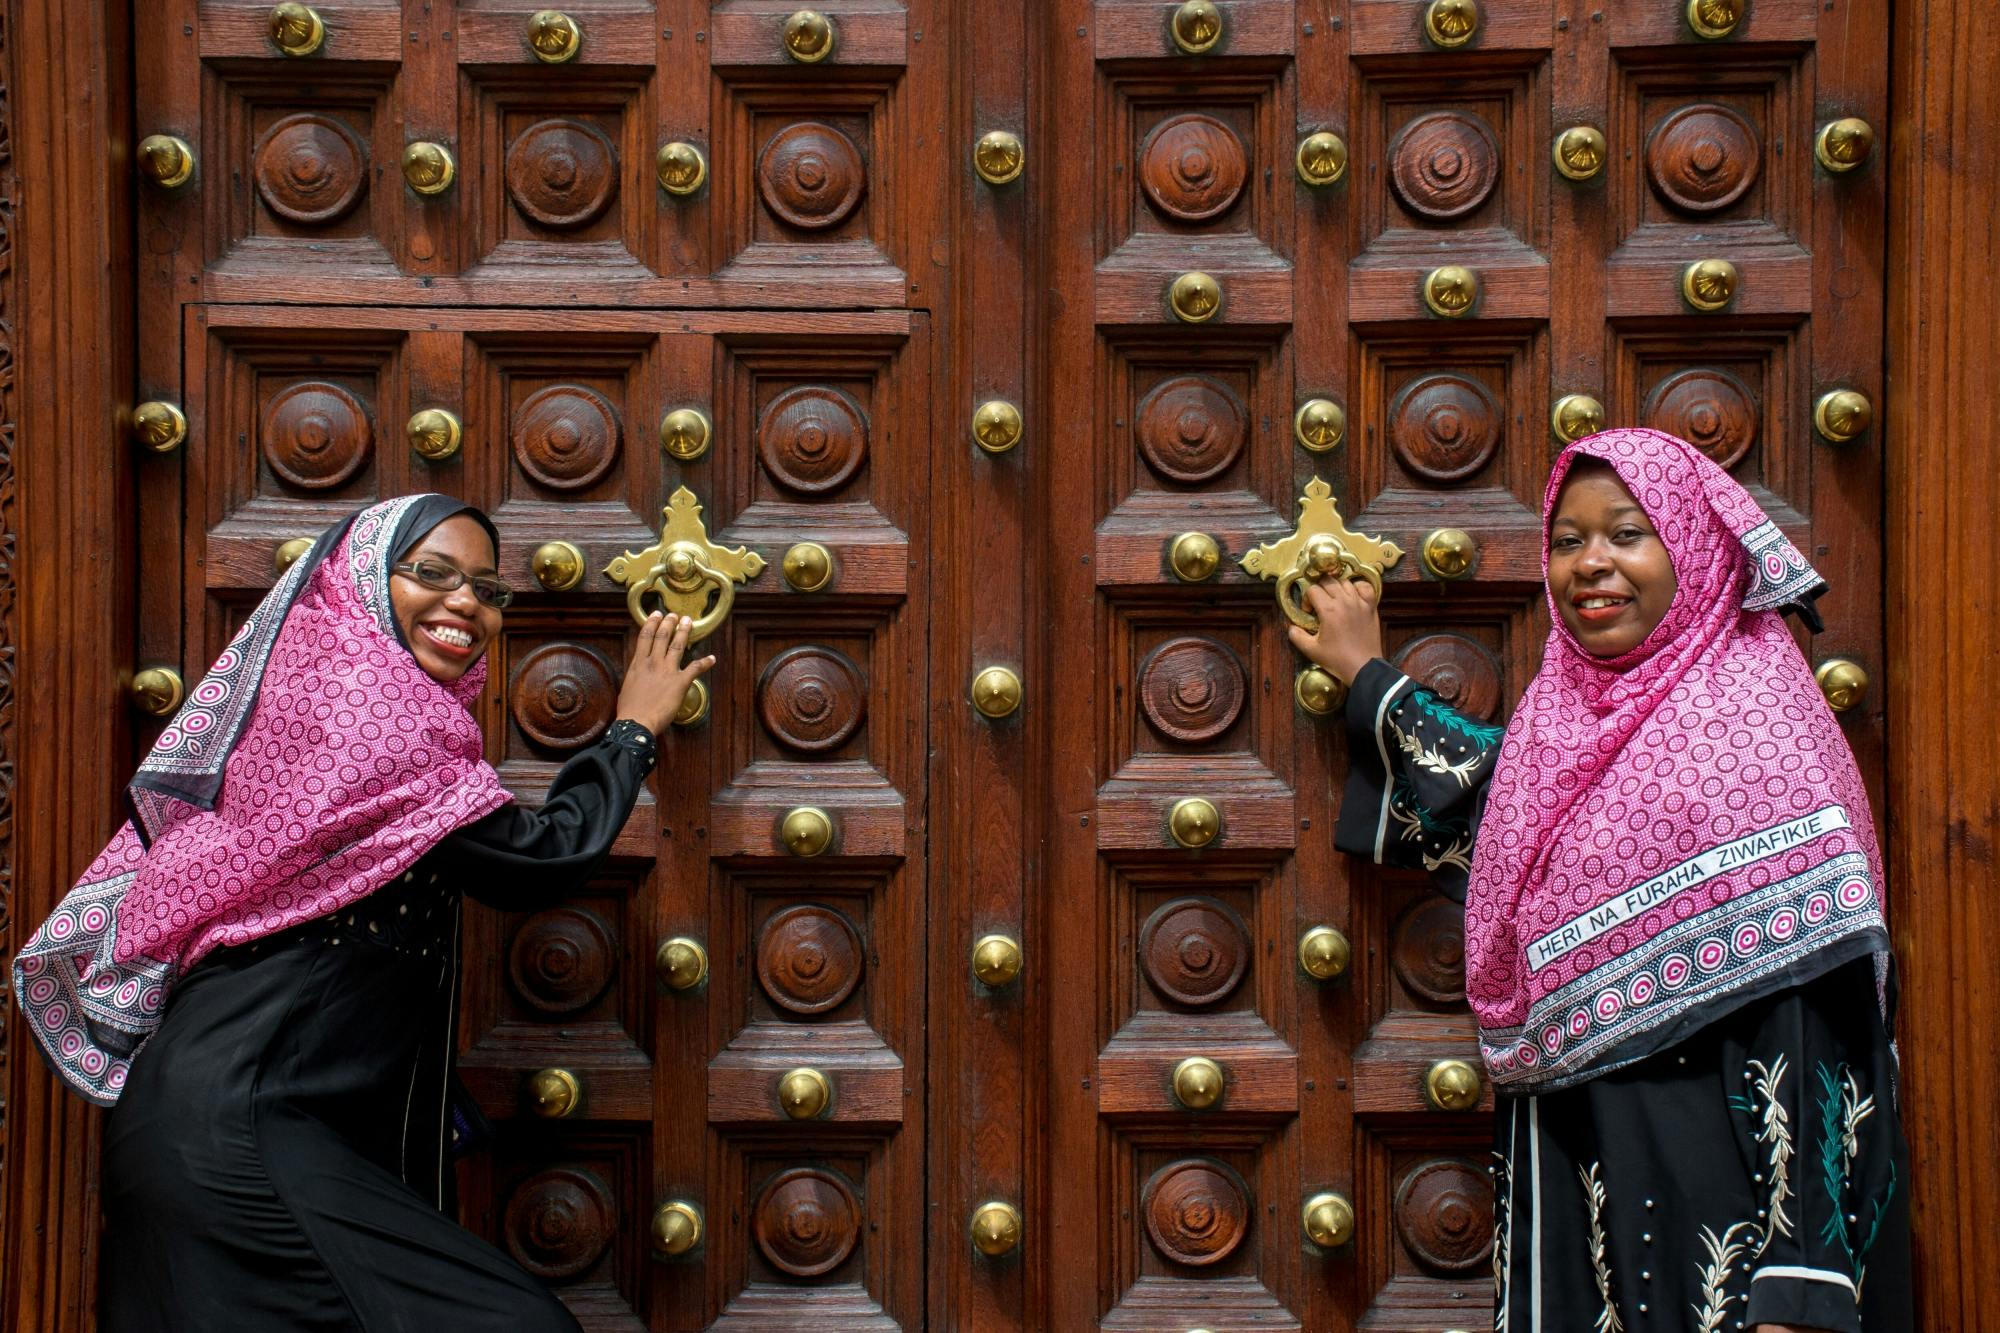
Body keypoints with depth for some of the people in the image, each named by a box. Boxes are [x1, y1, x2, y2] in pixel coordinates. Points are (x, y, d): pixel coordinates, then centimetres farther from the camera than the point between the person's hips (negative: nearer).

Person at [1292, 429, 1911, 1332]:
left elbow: (1810, 1007, -19)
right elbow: (1494, 796, 31)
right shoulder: (1566, 716, 9)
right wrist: (1365, 676, 40)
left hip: (1698, 1187, -7)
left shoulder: (1755, 726, -13)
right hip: (1562, 1179, 7)